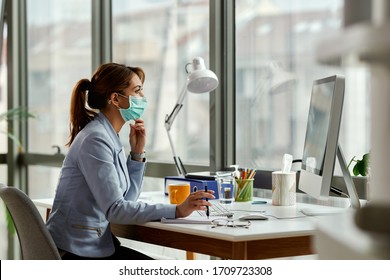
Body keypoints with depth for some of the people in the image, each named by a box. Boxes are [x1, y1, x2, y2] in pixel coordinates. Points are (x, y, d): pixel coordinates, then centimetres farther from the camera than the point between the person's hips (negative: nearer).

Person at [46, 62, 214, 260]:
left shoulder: (110, 137, 11)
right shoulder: (95, 140, -18)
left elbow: (126, 199, 13)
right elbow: (115, 209, -24)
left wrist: (137, 152, 4)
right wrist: (177, 211, -24)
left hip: (97, 244, 9)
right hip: (75, 253, -9)